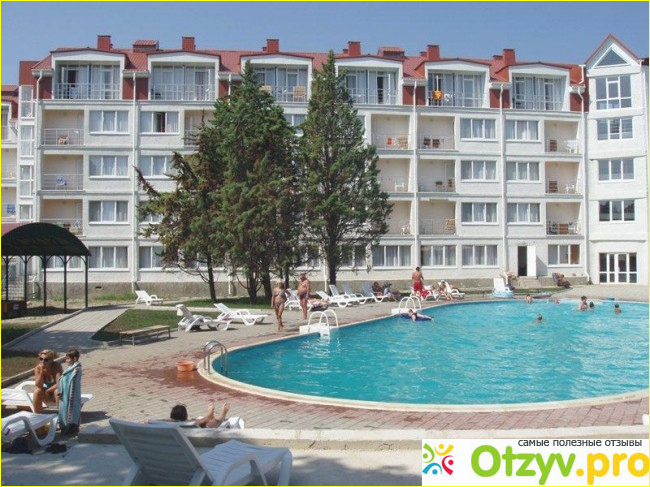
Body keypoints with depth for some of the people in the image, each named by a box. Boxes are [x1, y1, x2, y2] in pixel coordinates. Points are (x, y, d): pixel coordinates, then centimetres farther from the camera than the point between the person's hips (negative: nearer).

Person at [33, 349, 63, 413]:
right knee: (37, 391, -25)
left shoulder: (57, 366, -23)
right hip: (45, 395, 3)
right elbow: (39, 386, -21)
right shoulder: (38, 368, -13)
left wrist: (48, 391, -21)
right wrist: (41, 371, -30)